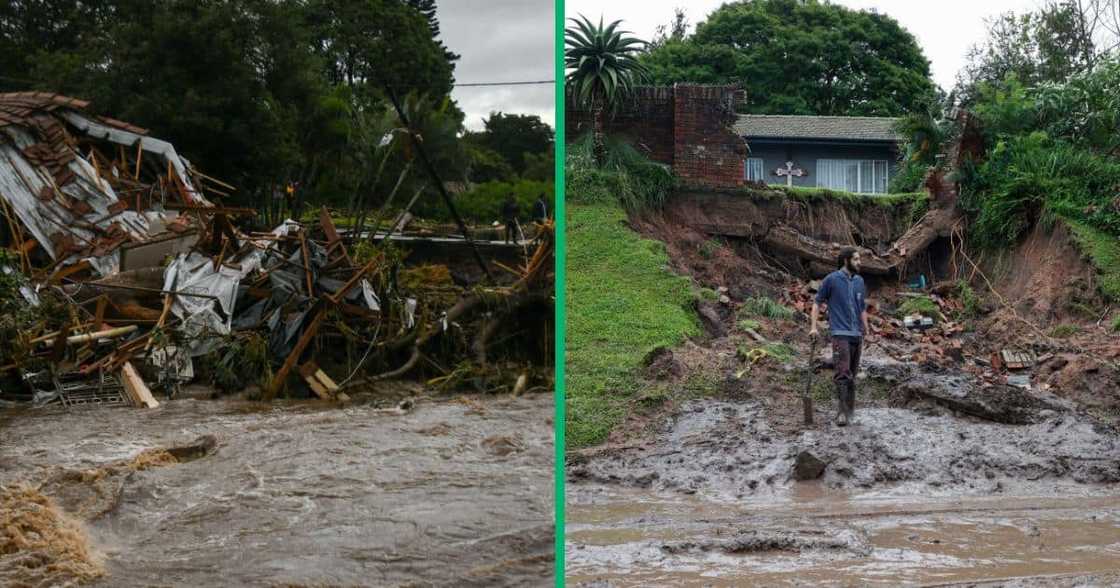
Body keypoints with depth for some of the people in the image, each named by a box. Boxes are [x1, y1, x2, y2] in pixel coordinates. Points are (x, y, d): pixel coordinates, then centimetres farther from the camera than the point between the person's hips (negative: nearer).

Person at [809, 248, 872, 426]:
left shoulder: (859, 281, 11)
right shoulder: (831, 279, -4)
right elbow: (817, 302, 1)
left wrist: (867, 332, 17)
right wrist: (813, 326, -7)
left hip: (857, 334, 5)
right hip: (840, 333, -5)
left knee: (852, 374, 12)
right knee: (842, 373, -14)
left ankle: (851, 410, 21)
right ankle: (842, 412, -13)